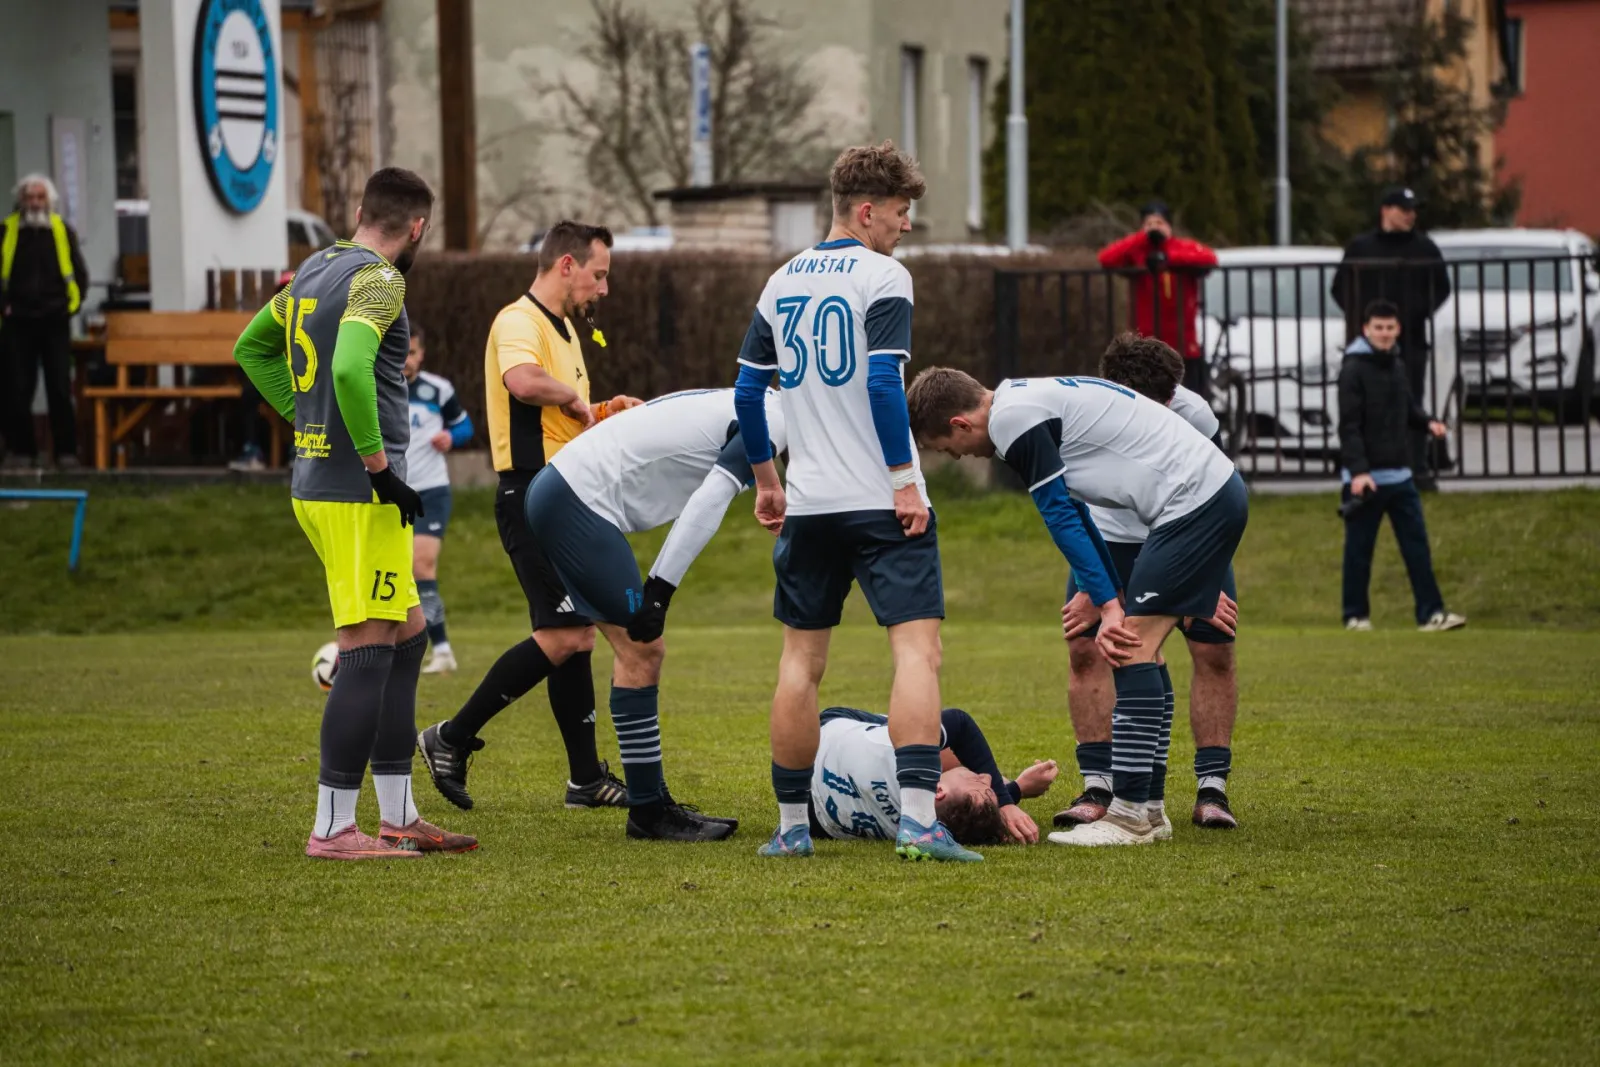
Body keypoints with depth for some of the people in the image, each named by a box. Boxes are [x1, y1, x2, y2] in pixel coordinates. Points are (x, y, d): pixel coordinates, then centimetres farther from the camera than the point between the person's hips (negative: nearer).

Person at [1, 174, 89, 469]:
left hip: (54, 322, 0)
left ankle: (66, 451, 1)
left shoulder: (63, 232, 6)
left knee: (60, 389, -3)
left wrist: (72, 304, 2)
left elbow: (80, 273, 13)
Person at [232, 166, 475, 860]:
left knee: (407, 634, 15)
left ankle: (399, 817, 18)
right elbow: (350, 368, -29)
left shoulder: (314, 270, 14)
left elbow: (251, 347, 28)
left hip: (313, 480, 9)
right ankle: (333, 828, -6)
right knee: (368, 652, -7)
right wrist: (379, 465, -20)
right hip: (357, 492, -9)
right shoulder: (378, 280, -13)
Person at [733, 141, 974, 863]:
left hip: (808, 505, 6)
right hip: (881, 502, -6)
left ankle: (792, 824, 13)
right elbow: (884, 384, -17)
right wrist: (905, 481, -13)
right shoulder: (881, 277, -7)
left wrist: (766, 480, 25)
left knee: (801, 659, 12)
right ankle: (917, 817, -21)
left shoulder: (782, 282, 12)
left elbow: (748, 390, 15)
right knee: (917, 647, -9)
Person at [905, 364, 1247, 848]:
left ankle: (1129, 815, -11)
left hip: (1192, 500, -10)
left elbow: (1060, 514, -12)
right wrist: (1103, 597, 23)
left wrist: (1109, 605, -10)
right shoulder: (1025, 401, 18)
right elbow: (1069, 512, 24)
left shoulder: (1013, 419, -13)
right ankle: (1144, 807, 12)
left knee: (1133, 651, -10)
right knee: (1134, 649, 11)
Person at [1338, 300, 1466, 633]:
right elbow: (1349, 426, -16)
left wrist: (1427, 422, -1)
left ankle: (1430, 613, 3)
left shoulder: (1397, 365, 12)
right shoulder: (1354, 369, -10)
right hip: (1365, 477, -7)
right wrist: (1358, 471, -25)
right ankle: (1356, 616, 12)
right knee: (1359, 549, 2)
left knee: (1417, 544, 2)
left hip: (1400, 474, 7)